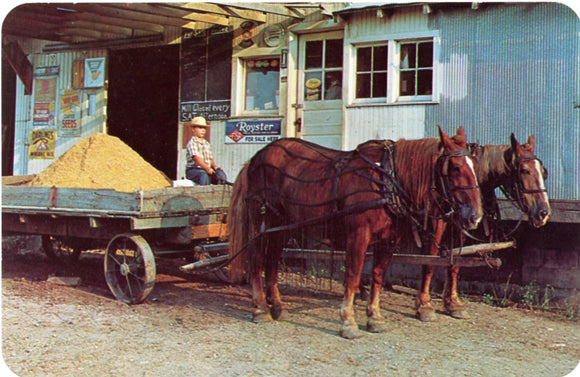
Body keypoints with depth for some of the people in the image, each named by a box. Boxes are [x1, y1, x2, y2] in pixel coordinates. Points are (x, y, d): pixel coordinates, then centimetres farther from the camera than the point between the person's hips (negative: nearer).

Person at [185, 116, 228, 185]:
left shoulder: (207, 144, 19)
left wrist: (215, 166, -5)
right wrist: (207, 168, -32)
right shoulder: (192, 143, -4)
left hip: (206, 170, 6)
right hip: (193, 170, -6)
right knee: (204, 174, -37)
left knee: (221, 174, -19)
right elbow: (196, 157, -19)